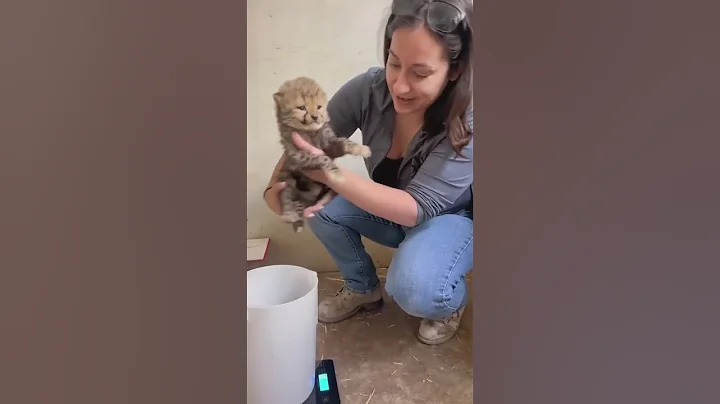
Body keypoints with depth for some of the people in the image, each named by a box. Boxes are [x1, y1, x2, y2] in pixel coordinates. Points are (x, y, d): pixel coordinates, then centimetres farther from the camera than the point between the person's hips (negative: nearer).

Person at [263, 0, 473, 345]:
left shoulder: (467, 124, -31)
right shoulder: (369, 89, -22)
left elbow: (418, 207, -36)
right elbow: (306, 143, -13)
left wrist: (332, 175, -47)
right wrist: (275, 189, -33)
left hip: (453, 216, -4)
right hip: (391, 209, 5)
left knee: (412, 288, -32)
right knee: (321, 206, -18)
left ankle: (452, 300, 6)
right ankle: (363, 289, 7)